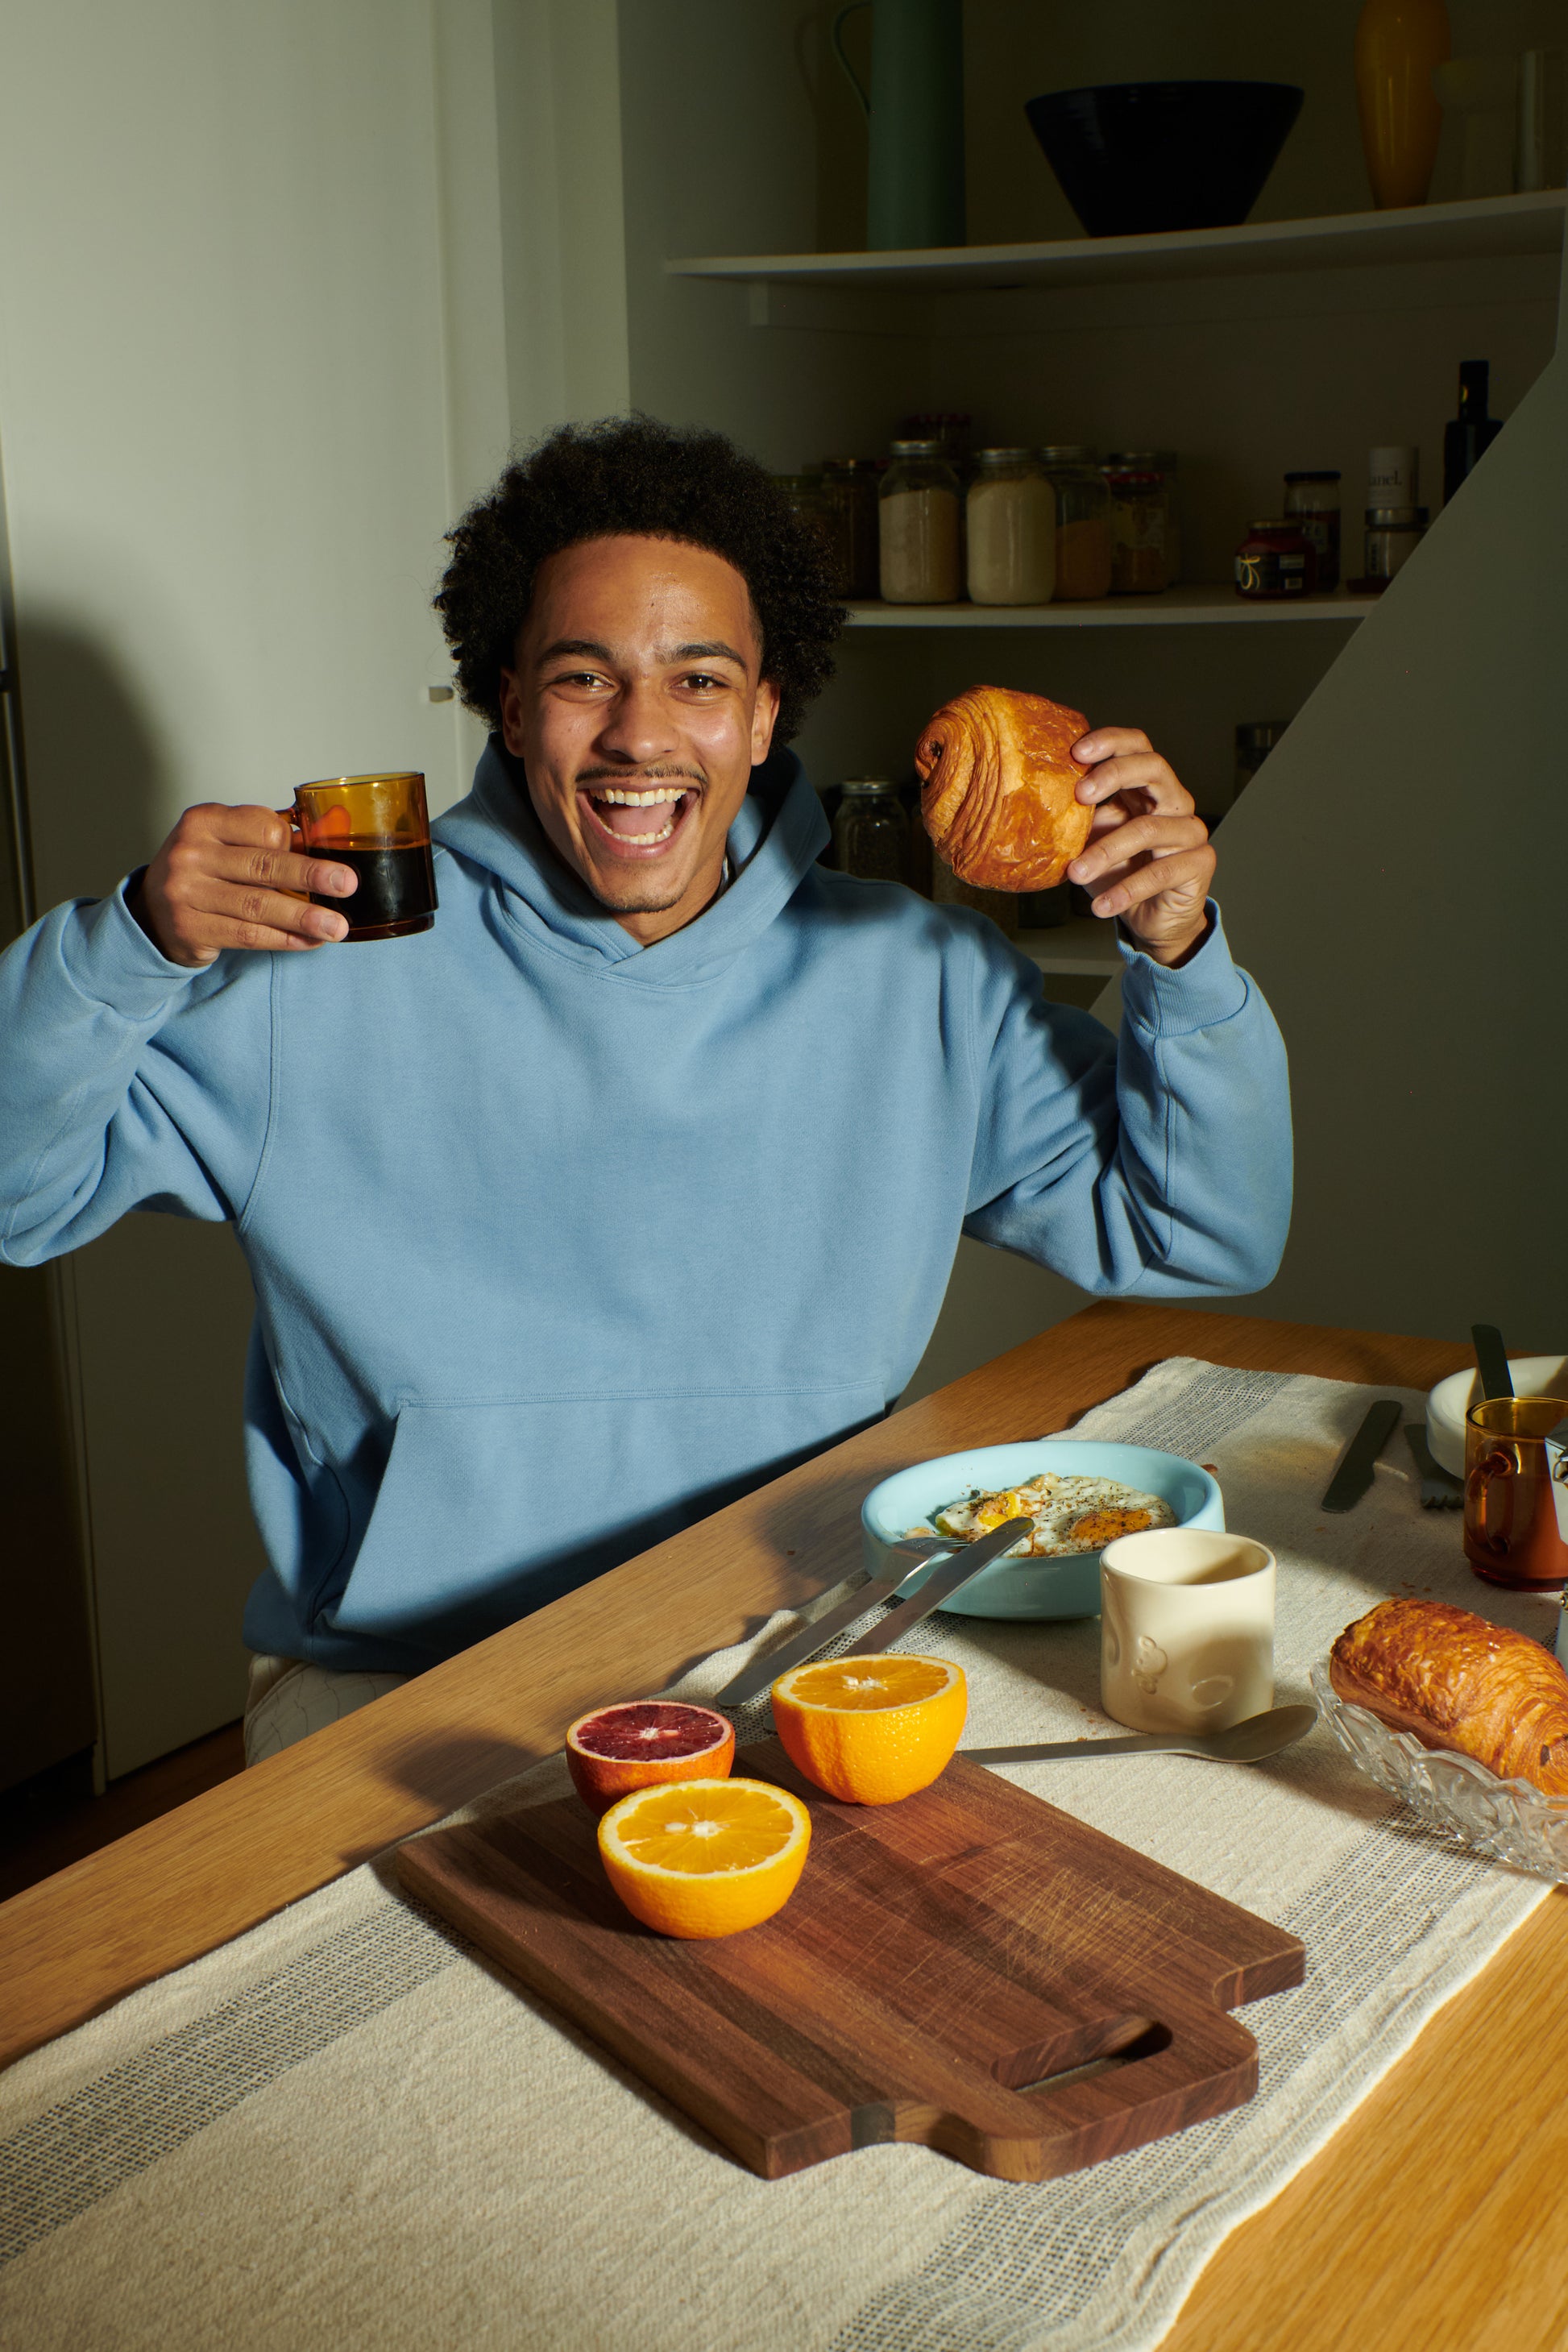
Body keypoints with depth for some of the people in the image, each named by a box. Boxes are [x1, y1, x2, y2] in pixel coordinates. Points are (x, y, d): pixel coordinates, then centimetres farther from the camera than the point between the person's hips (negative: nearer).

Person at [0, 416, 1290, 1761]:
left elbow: (1203, 1242, 7)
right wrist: (138, 945, -18)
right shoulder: (324, 962, -2)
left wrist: (1180, 953, -8)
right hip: (398, 1682, -1)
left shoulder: (915, 985, 4)